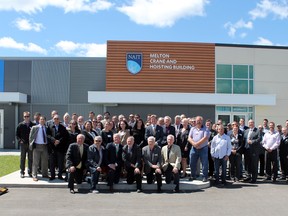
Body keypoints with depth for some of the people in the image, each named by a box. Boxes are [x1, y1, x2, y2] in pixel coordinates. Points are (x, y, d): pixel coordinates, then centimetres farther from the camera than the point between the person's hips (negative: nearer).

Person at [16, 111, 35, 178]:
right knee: (22, 158, 5)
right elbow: (17, 134, 7)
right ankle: (22, 172, 13)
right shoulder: (20, 125, 3)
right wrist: (20, 140, -5)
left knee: (31, 159, 5)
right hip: (23, 144, 0)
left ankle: (30, 172, 14)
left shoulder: (33, 125, 1)